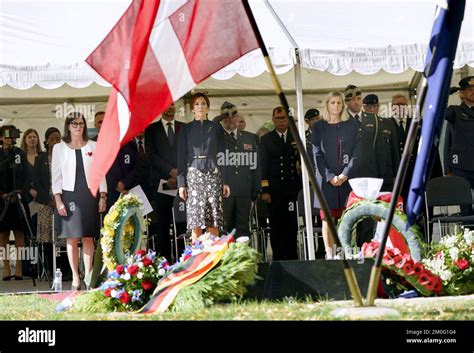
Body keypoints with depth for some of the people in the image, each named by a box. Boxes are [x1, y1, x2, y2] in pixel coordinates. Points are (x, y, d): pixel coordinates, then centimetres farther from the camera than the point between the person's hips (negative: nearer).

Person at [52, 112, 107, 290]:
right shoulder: (59, 148, 5)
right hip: (69, 196, 0)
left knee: (88, 238, 1)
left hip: (89, 196, 1)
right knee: (71, 238, -1)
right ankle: (75, 278, 3)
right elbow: (56, 176, 3)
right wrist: (58, 200, -5)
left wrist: (102, 197, 0)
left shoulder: (93, 146, 7)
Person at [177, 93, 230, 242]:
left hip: (213, 175, 1)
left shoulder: (215, 127, 12)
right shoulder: (186, 129, 10)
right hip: (193, 175, 0)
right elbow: (181, 157, 7)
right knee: (196, 223, -5)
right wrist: (181, 183, -2)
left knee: (213, 223, -4)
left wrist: (225, 181, 2)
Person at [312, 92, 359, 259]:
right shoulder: (319, 127, 7)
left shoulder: (352, 125, 10)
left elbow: (355, 152, 5)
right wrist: (329, 177, -10)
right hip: (326, 179, 0)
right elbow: (317, 154, 1)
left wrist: (346, 174, -9)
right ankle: (329, 254, 0)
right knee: (327, 218, -2)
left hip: (347, 178, 0)